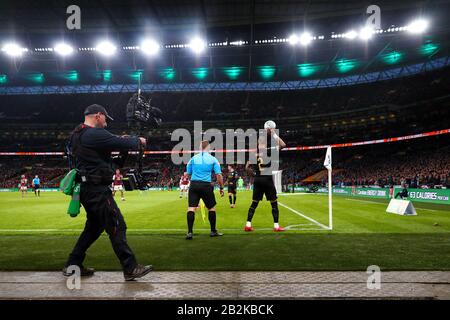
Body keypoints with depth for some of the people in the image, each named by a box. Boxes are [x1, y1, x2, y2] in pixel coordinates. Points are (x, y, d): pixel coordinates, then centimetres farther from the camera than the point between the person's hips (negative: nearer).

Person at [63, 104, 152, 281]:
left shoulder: (76, 135, 14)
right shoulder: (95, 134, -16)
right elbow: (123, 144, -16)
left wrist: (119, 140, 11)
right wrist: (139, 141, 2)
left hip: (85, 188, 10)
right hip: (97, 190, -10)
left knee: (93, 227, 21)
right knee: (117, 227, -7)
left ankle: (72, 265, 28)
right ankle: (131, 269, -2)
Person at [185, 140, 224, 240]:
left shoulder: (193, 158, 9)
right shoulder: (213, 159, 4)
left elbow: (188, 174, 12)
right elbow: (219, 175, -1)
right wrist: (221, 188, 6)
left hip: (194, 184, 1)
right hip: (206, 185, -1)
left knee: (191, 208, -1)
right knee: (211, 207, 15)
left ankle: (190, 232, -9)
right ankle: (213, 231, 23)